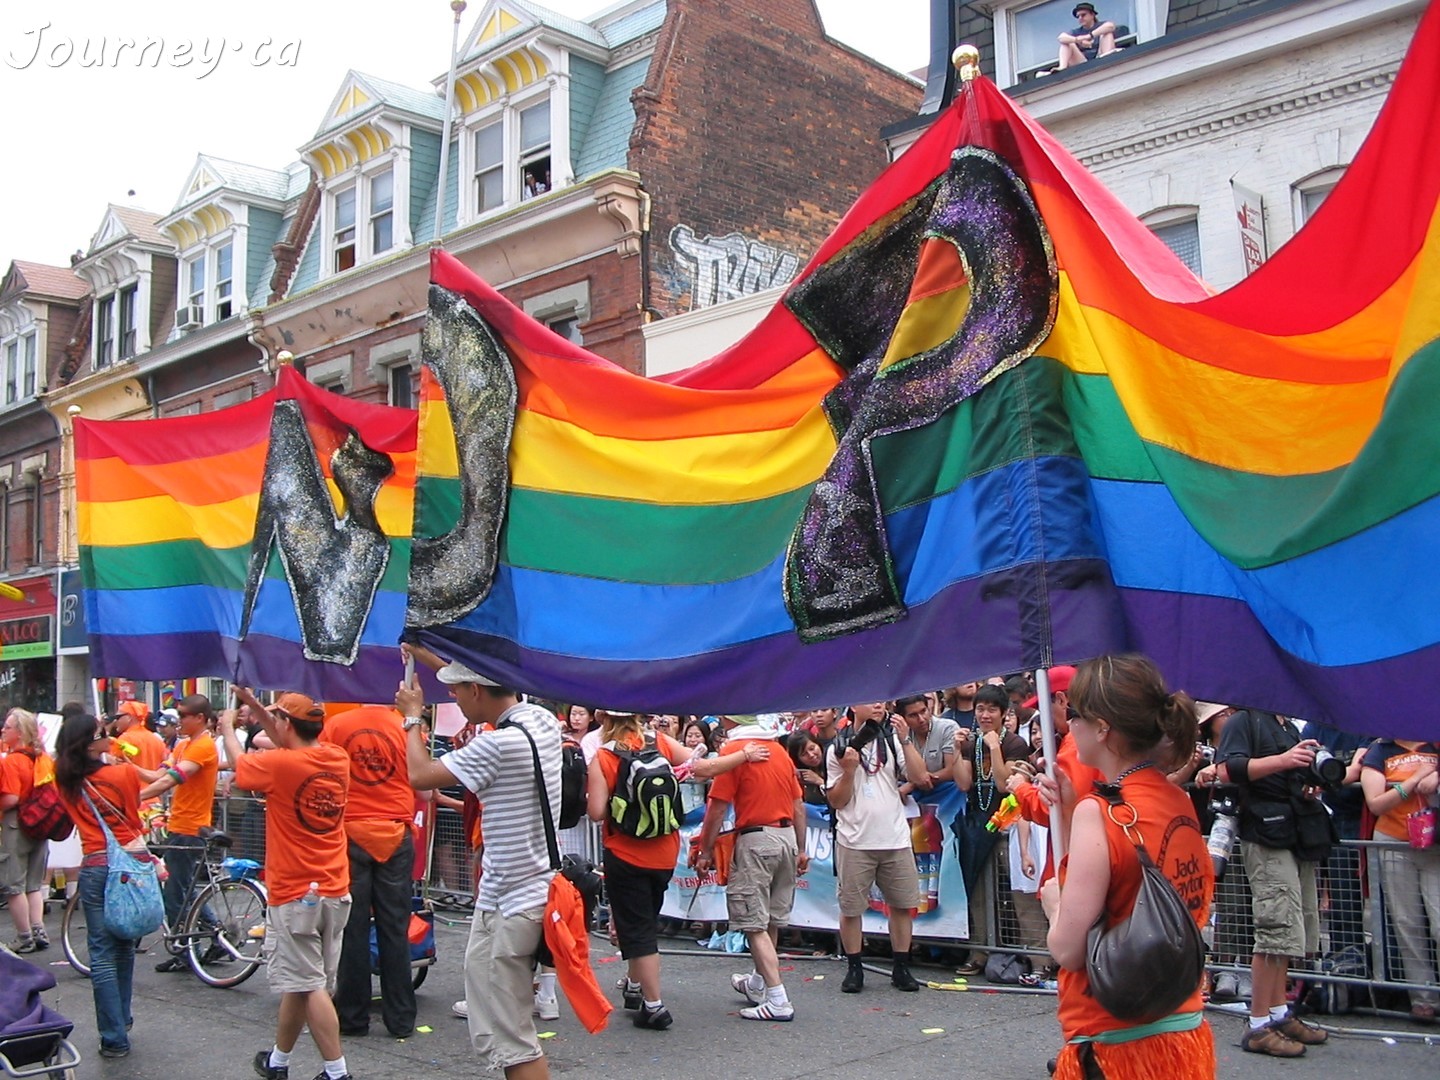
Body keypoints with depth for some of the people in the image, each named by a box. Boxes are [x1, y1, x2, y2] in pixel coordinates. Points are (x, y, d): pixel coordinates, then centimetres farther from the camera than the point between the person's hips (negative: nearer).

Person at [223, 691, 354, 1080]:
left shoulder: (280, 765, -16)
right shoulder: (337, 759, 2)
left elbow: (239, 761, 4)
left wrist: (228, 726, 23)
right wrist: (257, 708, 22)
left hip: (295, 894, -7)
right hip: (335, 891, 7)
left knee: (309, 986, -2)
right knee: (298, 982, 16)